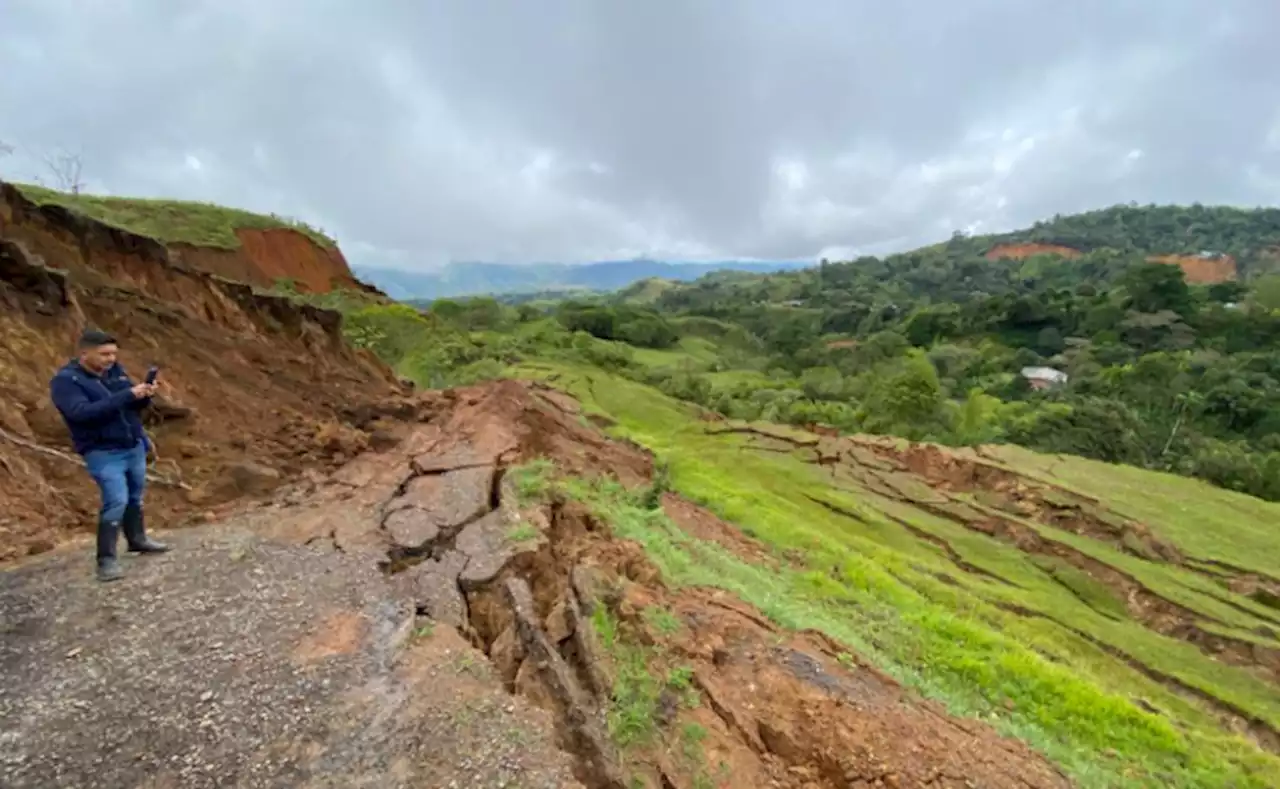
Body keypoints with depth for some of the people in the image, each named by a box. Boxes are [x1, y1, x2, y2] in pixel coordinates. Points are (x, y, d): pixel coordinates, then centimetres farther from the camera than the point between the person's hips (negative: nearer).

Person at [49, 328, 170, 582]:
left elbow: (134, 406, 9)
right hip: (103, 453, -6)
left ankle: (137, 539, 33)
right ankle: (106, 559, -3)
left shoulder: (115, 370, 5)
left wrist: (144, 395, -15)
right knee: (116, 501, -14)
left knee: (135, 496, 16)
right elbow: (82, 412, -28)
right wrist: (128, 394, -33)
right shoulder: (65, 380, -12)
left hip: (134, 446, 6)